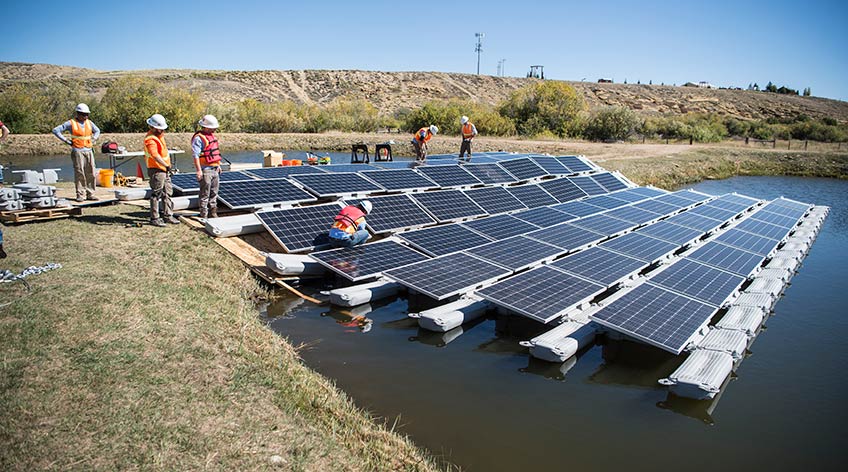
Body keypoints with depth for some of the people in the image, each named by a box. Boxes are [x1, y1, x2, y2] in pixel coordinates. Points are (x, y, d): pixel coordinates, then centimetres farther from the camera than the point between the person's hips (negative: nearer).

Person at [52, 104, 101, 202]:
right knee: (79, 174, -5)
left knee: (91, 173, 4)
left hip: (89, 150, 5)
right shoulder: (71, 123, -3)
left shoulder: (89, 123, 11)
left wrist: (93, 139, 14)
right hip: (78, 151, -5)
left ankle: (90, 194, 11)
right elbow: (56, 130, -4)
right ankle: (80, 195, 0)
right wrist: (66, 141, -7)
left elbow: (97, 131, 30)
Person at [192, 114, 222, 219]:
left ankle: (213, 213, 22)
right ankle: (204, 215, 3)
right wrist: (199, 171, -23)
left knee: (214, 193, 13)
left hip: (214, 169, 9)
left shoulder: (212, 135, 15)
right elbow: (196, 155, -18)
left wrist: (218, 165, 24)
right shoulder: (198, 138, -13)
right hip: (205, 170, -9)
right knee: (205, 194, -3)